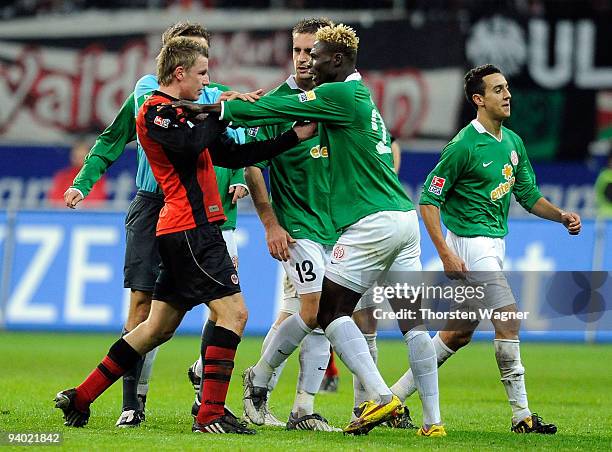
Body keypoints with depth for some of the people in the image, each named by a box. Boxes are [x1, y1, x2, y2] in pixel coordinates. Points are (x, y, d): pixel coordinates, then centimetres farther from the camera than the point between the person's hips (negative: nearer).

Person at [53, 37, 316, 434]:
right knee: (233, 311, -13)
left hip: (184, 232, 10)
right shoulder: (156, 111, -7)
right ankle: (211, 415, -16)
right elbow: (192, 146, -26)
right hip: (191, 227, -10)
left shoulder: (181, 114, 23)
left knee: (158, 327, 12)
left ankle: (80, 399, 14)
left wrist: (294, 137, 17)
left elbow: (235, 155, 23)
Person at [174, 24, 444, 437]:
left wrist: (210, 108, -4)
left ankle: (382, 398, -14)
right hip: (405, 218, 9)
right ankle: (433, 419, 1)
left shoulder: (342, 94, -6)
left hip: (372, 223, -9)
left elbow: (274, 108, -8)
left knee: (331, 309, -1)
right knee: (413, 320, 4)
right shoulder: (363, 97, 21)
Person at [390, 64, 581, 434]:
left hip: (495, 242, 9)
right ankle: (522, 415, -8)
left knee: (459, 333, 11)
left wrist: (562, 216, -1)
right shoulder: (464, 146, -15)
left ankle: (396, 395, 20)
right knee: (509, 318, -14)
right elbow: (428, 199, -14)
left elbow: (529, 195, 17)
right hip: (470, 241, -9)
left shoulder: (513, 142, 9)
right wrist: (445, 253, -20)